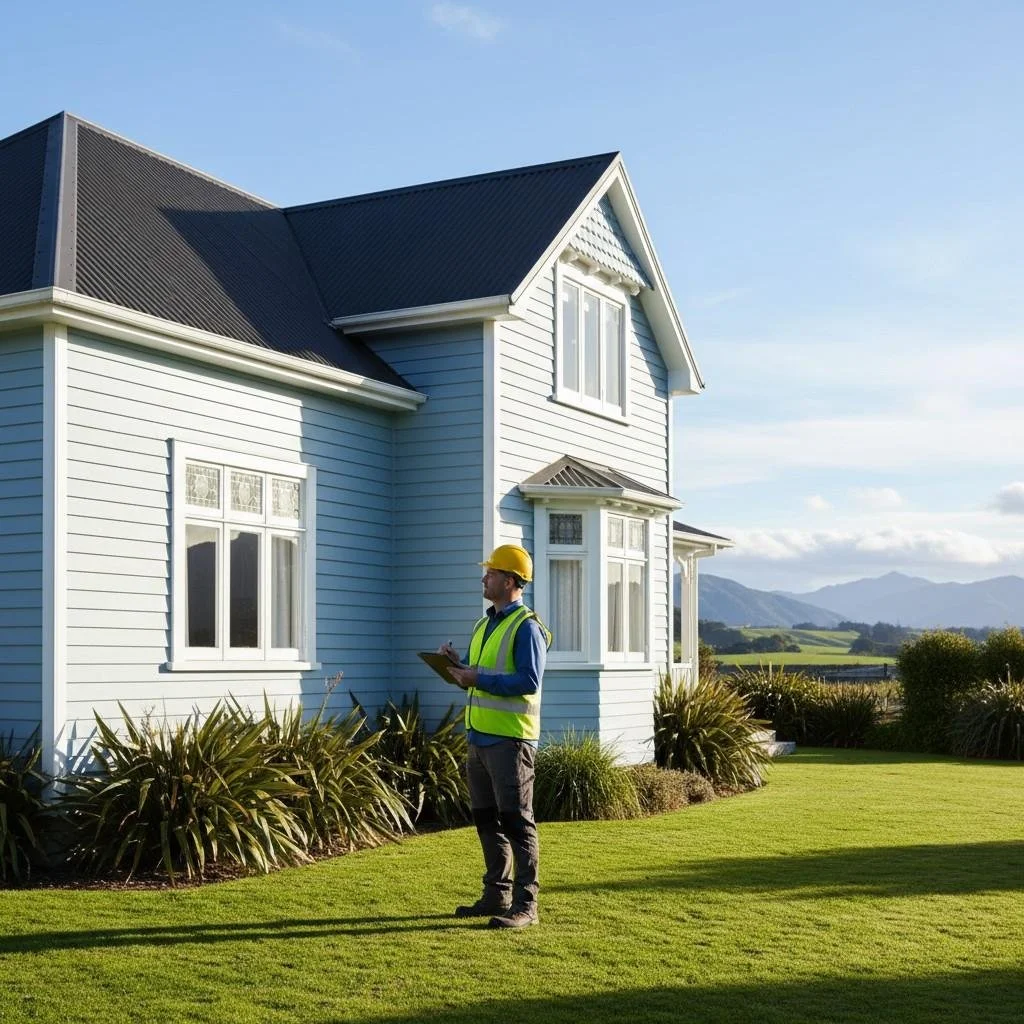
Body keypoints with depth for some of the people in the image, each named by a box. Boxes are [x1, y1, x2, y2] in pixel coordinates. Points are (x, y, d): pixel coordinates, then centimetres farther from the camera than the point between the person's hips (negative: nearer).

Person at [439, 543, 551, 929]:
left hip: (510, 739, -9)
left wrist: (479, 678, -21)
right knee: (487, 821, 15)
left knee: (516, 822, -5)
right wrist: (458, 663, 2)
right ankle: (496, 895, 25)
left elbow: (529, 681, -21)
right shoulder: (484, 624, 16)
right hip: (480, 737, 9)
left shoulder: (526, 627, -12)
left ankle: (525, 904, 0)